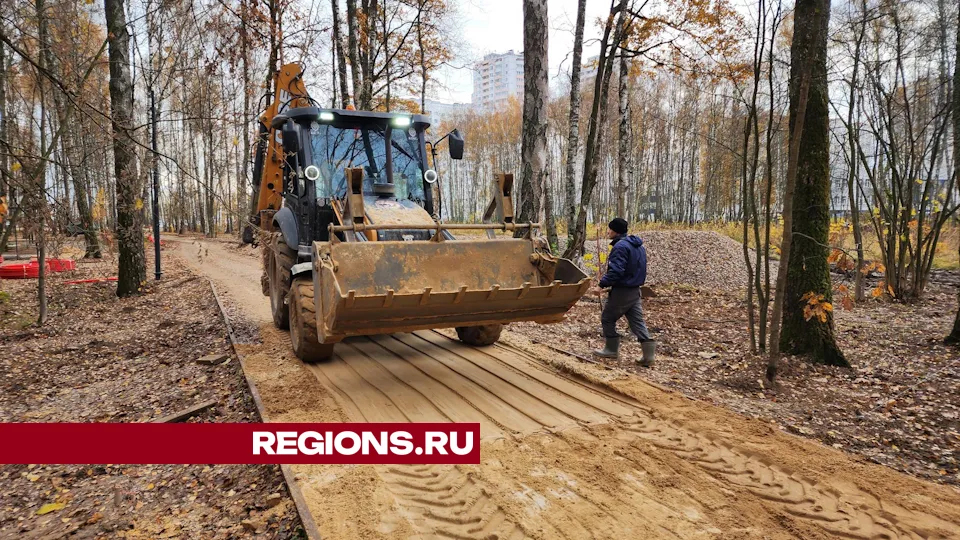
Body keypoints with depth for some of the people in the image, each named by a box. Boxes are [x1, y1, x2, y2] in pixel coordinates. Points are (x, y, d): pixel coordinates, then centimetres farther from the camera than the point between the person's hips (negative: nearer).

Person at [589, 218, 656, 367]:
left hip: (621, 292, -9)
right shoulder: (638, 246, 13)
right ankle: (648, 356, 0)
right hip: (635, 290, 9)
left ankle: (612, 349, 19)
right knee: (637, 321, 8)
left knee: (608, 318, 10)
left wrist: (601, 285, -23)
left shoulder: (620, 246, -18)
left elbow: (616, 271, -27)